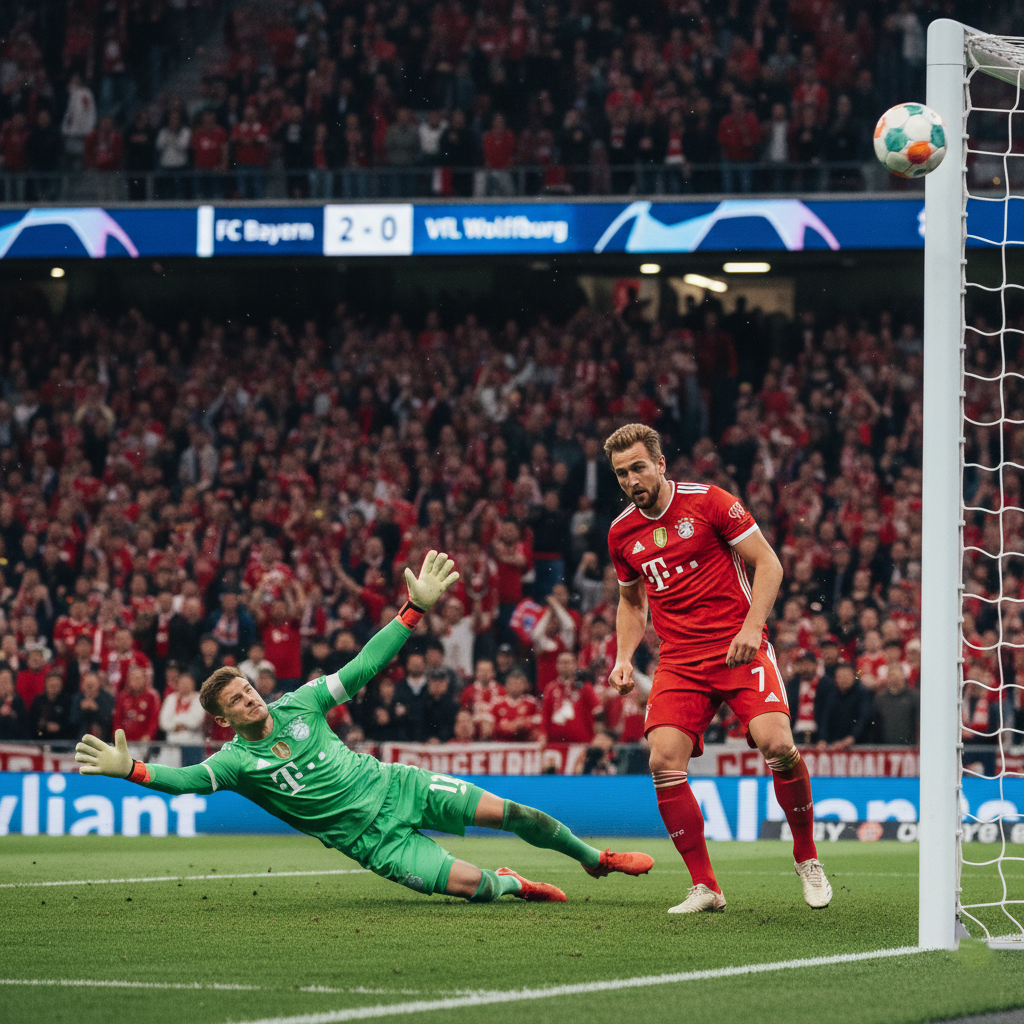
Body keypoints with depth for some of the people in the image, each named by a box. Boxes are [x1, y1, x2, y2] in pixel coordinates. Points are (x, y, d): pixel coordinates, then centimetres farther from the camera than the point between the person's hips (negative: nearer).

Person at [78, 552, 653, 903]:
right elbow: (188, 780, -27)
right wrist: (131, 769, -44)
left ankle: (594, 858, 24)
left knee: (507, 811, -1)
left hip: (398, 787, 4)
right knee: (469, 885, -20)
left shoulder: (298, 705, 0)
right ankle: (510, 884, 17)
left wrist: (417, 610, -4)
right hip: (370, 836, -4)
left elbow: (366, 667, 1)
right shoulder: (237, 760, -10)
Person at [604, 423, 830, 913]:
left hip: (739, 648, -3)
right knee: (664, 761, -18)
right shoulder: (622, 533, 10)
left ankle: (807, 859, 0)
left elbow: (768, 564, -2)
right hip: (679, 661, 4)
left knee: (776, 744, -24)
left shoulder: (709, 502, -3)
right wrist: (624, 657, 9)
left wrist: (752, 626, -15)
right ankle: (705, 887, -6)